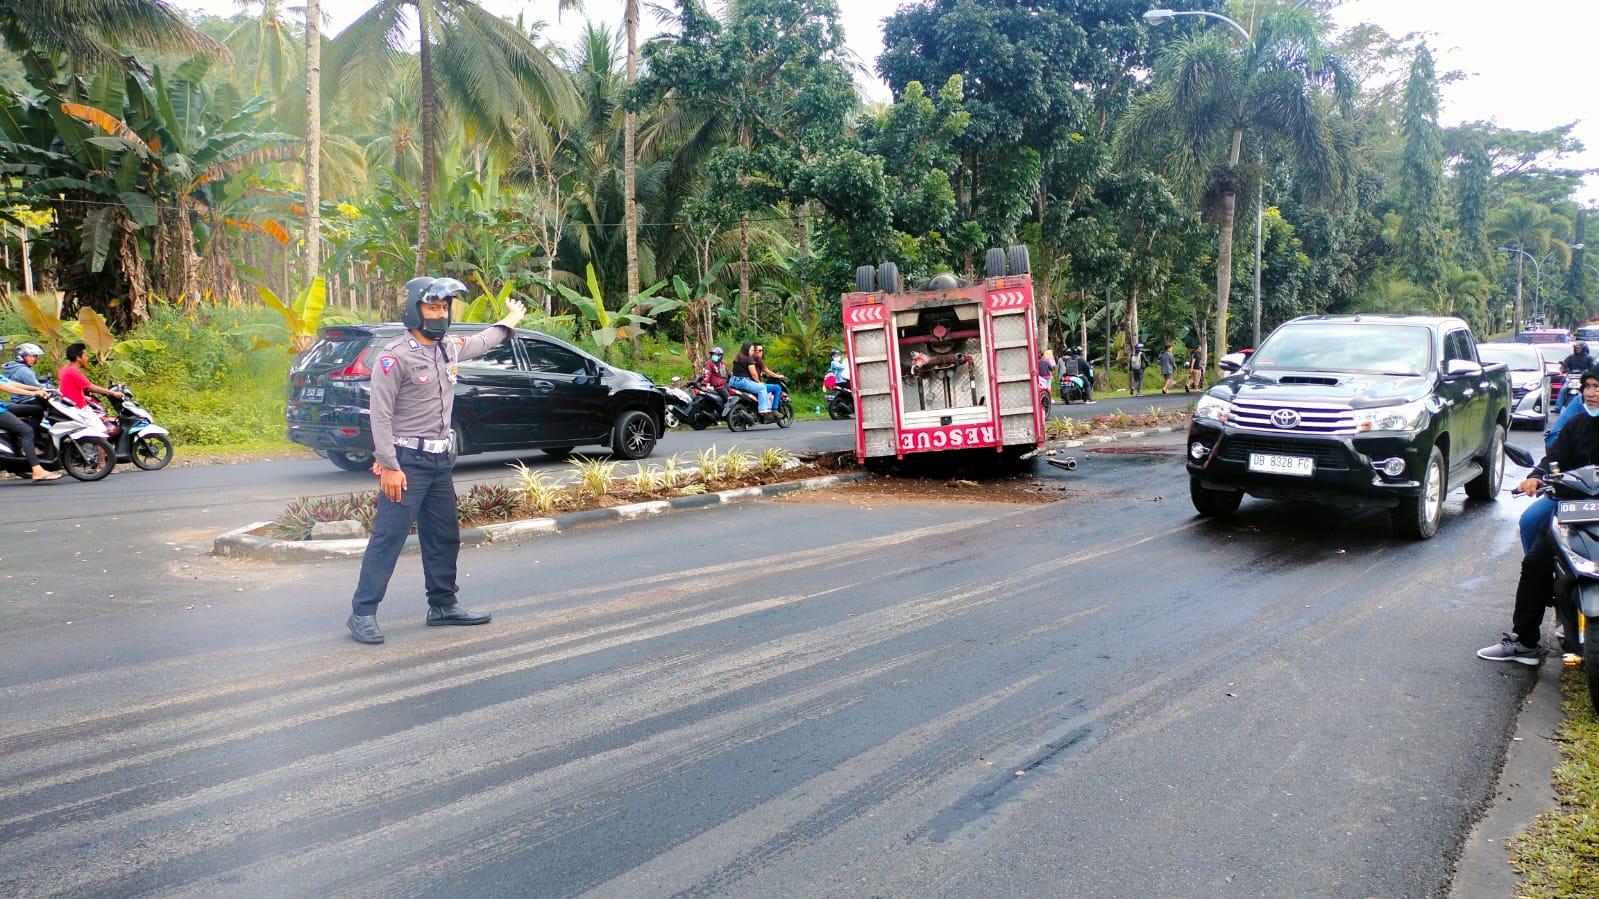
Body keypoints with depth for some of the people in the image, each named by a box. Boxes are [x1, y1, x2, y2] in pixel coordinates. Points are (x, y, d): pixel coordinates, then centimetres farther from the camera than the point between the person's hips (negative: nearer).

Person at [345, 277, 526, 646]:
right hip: (407, 461, -8)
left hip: (440, 460, 8)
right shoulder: (395, 356, -14)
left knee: (445, 536, 15)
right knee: (388, 537, -8)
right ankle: (363, 613, -2)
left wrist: (510, 321, 47)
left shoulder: (450, 347, 9)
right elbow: (381, 414, -16)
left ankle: (443, 605, 27)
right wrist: (388, 466, -20)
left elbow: (481, 342, 34)